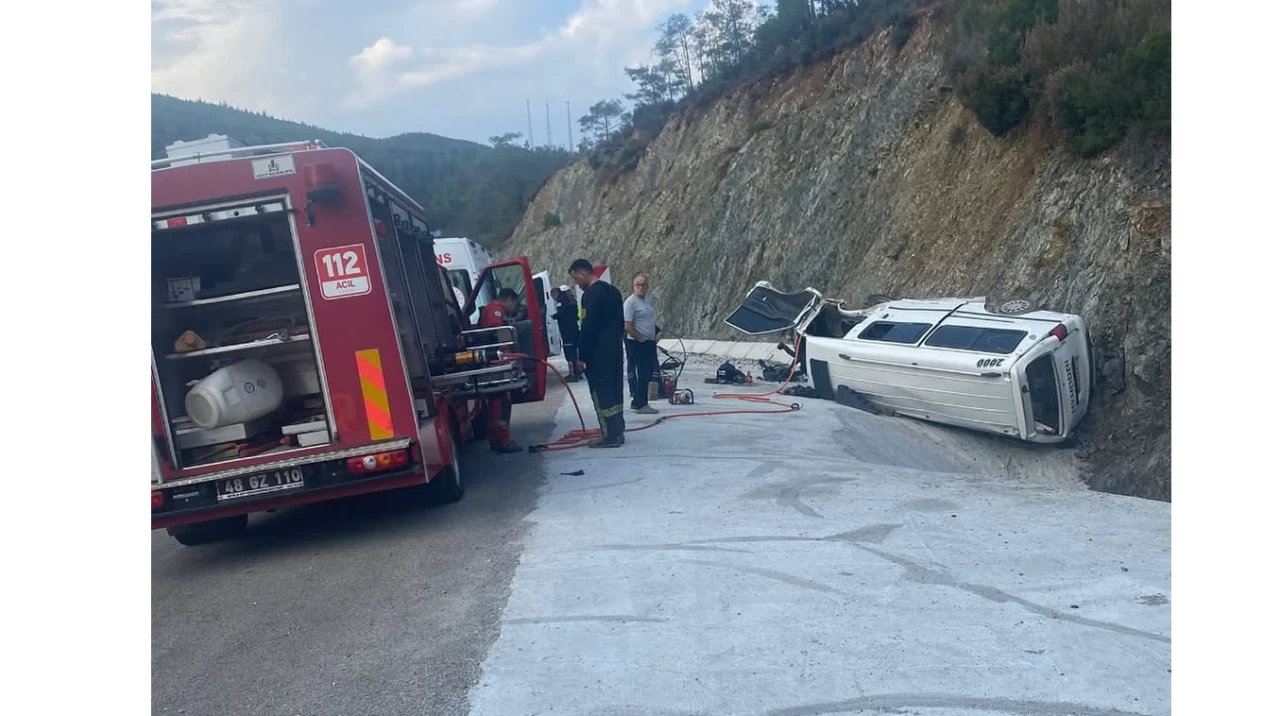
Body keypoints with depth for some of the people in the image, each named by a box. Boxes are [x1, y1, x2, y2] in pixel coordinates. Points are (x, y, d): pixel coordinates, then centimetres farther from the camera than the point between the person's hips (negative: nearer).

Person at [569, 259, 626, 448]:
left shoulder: (591, 294, -14)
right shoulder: (611, 291, 15)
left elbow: (588, 327, -18)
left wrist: (582, 356, -15)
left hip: (598, 354, -9)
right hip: (614, 349, 9)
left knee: (601, 392, -6)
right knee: (614, 390, 13)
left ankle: (610, 435, -6)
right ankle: (617, 432, 18)